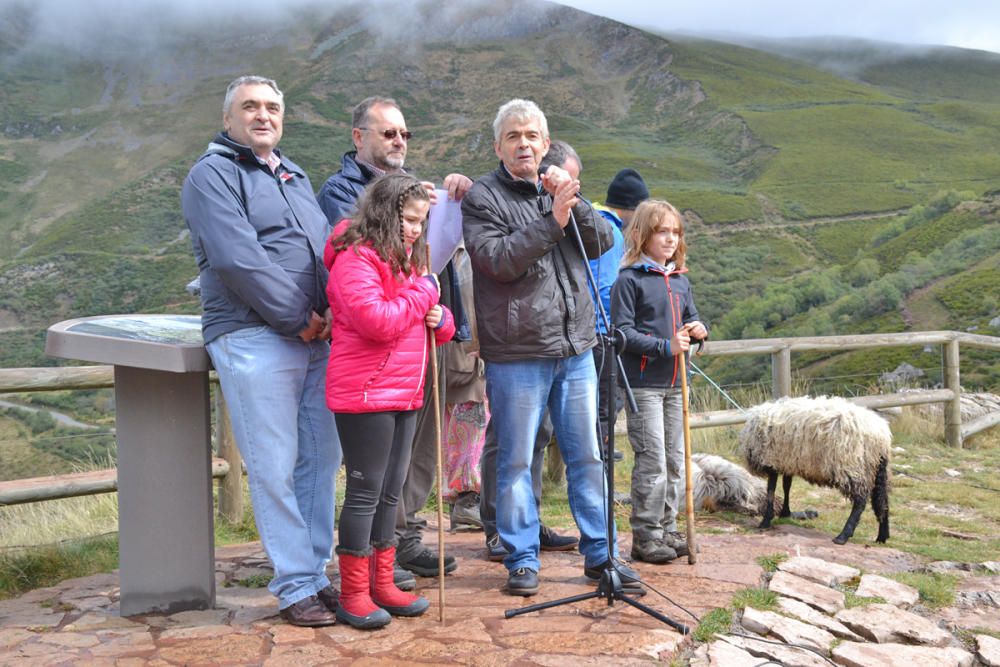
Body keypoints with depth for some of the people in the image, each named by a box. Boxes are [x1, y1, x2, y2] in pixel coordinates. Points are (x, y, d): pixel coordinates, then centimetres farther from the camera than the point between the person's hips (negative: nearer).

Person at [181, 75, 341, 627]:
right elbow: (238, 259, -14)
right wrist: (298, 319, -12)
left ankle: (317, 574, 19)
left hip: (317, 337, 7)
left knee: (321, 459, 8)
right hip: (254, 338, -7)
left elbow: (327, 249, 18)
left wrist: (331, 312, -1)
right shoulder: (212, 174, -1)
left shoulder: (295, 178, 23)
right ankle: (295, 588, 5)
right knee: (274, 468, -5)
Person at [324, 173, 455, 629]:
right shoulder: (356, 258, -12)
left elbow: (437, 324, 23)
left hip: (404, 393, 9)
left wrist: (439, 318, -1)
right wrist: (425, 290, -12)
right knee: (365, 490, -2)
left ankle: (381, 585, 24)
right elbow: (377, 321, -24)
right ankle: (352, 594, 10)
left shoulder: (405, 260, 18)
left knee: (390, 492, 13)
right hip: (364, 393, -9)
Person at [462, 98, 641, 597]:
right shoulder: (483, 197, -2)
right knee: (516, 461, 4)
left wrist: (573, 201, -10)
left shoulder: (557, 191, 15)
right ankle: (522, 560, 17)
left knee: (587, 456, 11)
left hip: (575, 348, 5)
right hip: (516, 354, -5)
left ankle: (601, 553, 22)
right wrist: (553, 220, -21)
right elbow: (498, 260, -16)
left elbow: (602, 242, 4)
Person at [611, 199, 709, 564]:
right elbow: (623, 332, -13)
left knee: (675, 461, 12)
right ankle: (645, 536, 6)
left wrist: (698, 330, -2)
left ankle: (667, 528, 23)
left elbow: (691, 319, 21)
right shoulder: (629, 280, -8)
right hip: (643, 383, -7)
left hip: (675, 382, 7)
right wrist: (665, 346, -20)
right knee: (652, 462, -5)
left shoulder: (681, 280, 14)